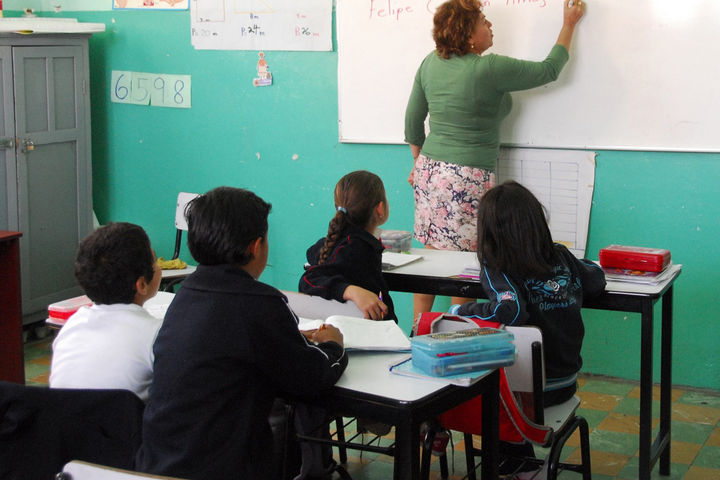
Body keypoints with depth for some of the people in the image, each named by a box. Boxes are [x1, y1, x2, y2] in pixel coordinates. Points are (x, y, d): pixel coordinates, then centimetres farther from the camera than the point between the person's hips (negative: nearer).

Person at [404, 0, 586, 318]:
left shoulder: (431, 63, 5)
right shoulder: (490, 69, -14)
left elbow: (412, 120, 13)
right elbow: (549, 70, -2)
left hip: (429, 170, 7)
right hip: (467, 179, -7)